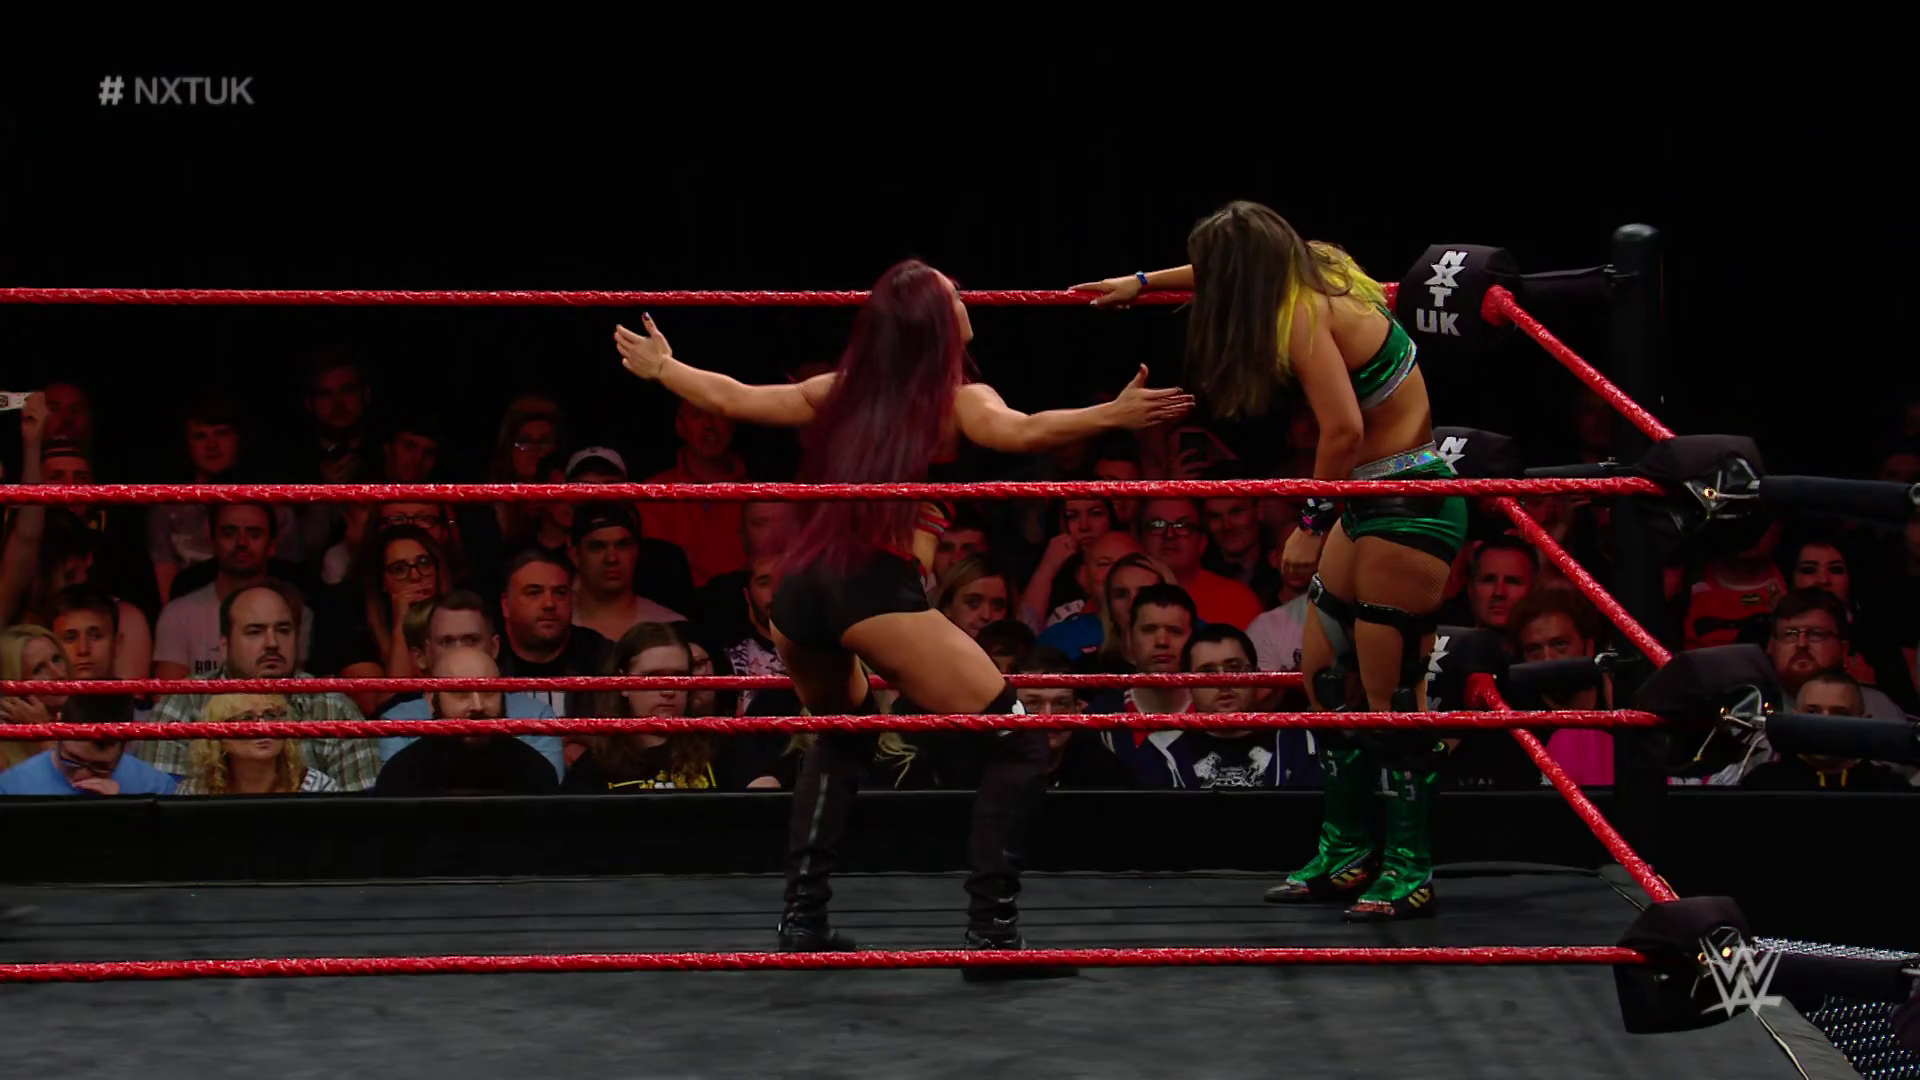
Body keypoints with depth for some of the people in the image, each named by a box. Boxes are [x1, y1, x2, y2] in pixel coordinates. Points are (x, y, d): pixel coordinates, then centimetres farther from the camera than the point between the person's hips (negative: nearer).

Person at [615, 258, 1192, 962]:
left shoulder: (841, 391, 22)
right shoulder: (958, 398, 8)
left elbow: (731, 398, 31)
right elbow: (1020, 432, -13)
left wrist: (659, 367, 47)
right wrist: (1115, 415, -20)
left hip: (799, 590, 7)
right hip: (878, 590, -6)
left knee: (841, 736, 34)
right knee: (1018, 748, -1)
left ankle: (803, 916, 26)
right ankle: (993, 930, -12)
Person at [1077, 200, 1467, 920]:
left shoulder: (1306, 316, -18)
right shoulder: (1318, 276, 10)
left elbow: (1344, 430, -27)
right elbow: (1238, 272, 32)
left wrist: (1312, 523, -15)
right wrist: (1142, 284, 41)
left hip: (1411, 506, -10)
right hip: (1372, 503, 10)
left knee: (1393, 692, -6)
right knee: (1324, 673, 13)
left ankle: (1409, 871, 1)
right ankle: (1345, 857, 19)